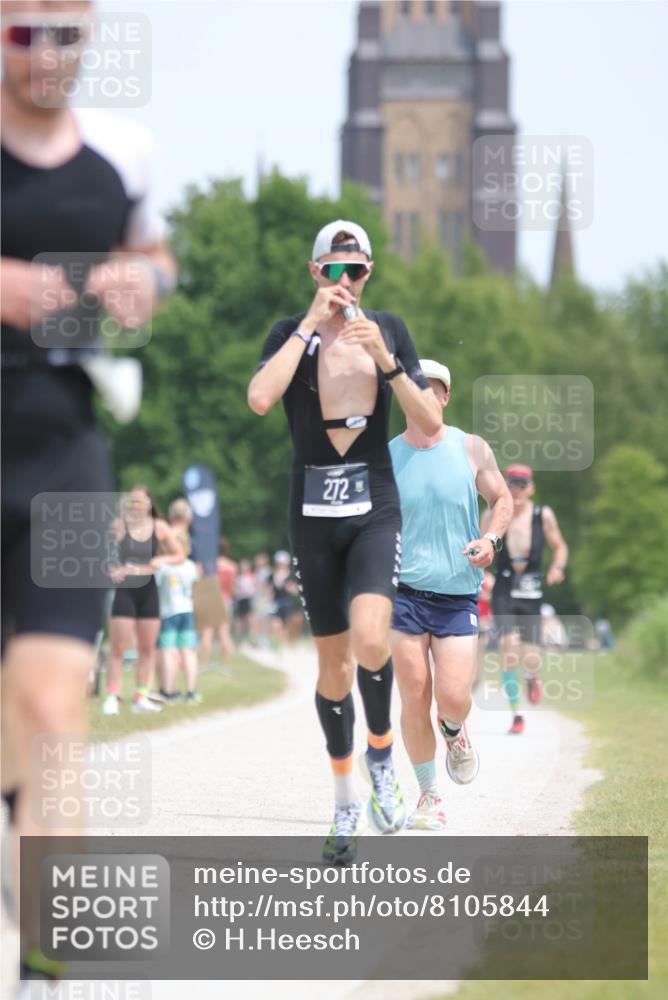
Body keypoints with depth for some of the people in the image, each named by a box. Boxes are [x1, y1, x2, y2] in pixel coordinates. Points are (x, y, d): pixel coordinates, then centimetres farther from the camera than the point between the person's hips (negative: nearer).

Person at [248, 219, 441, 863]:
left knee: (370, 640, -25)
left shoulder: (389, 331, 6)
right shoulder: (291, 333, 3)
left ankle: (380, 752, 1)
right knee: (333, 661, 6)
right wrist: (312, 324, -15)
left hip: (375, 509, -1)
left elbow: (431, 425, 1)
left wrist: (386, 361, -11)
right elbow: (259, 399, -18)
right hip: (313, 514, 1)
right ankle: (345, 802, 20)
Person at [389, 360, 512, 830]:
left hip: (459, 593, 0)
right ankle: (429, 794, 12)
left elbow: (502, 499, 14)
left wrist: (492, 539, -5)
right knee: (414, 698, -4)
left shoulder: (472, 449, 3)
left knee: (452, 698, -10)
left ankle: (455, 732, 28)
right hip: (404, 590, 0)